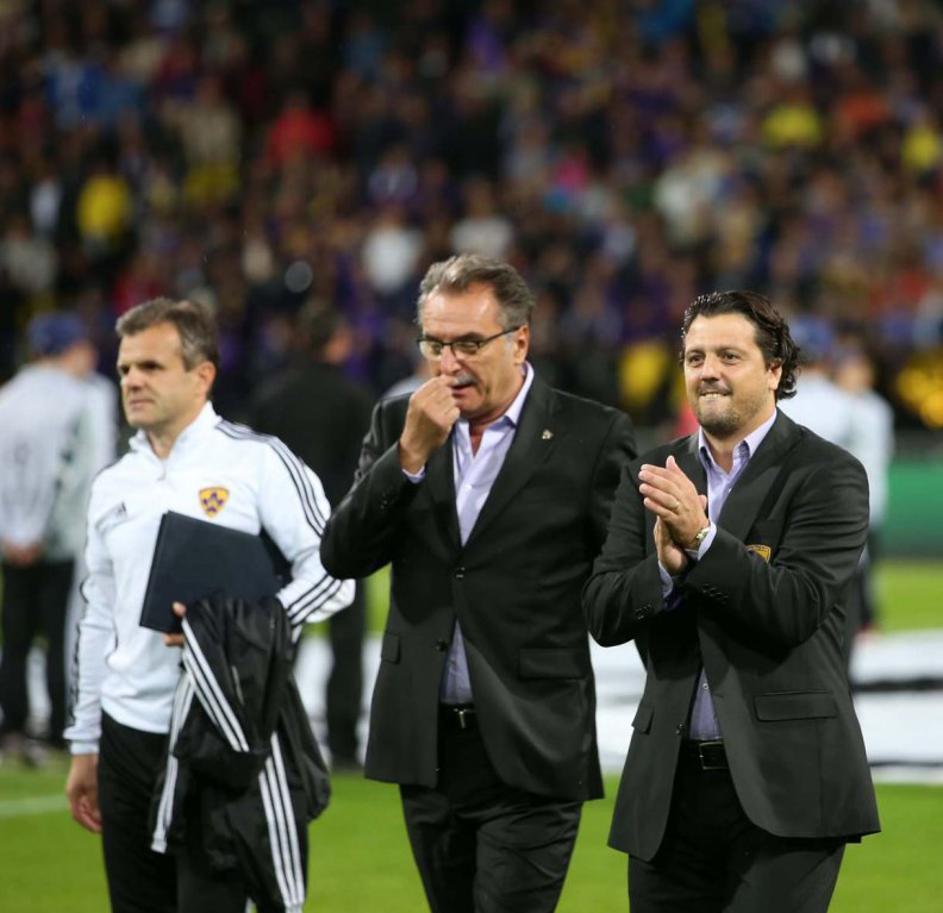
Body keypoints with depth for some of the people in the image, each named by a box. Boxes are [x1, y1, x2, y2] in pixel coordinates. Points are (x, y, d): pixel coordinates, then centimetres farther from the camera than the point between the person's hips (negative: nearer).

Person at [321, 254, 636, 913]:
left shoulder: (592, 436, -4)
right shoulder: (399, 424, 7)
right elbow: (342, 557, -3)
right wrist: (410, 453, -12)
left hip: (530, 753, -5)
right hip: (427, 743, 5)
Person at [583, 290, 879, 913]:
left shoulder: (828, 475, -3)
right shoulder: (652, 476, 11)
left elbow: (794, 609, -14)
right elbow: (604, 616, 4)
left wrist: (702, 540, -24)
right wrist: (666, 568, -16)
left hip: (782, 784, -5)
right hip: (671, 782, 5)